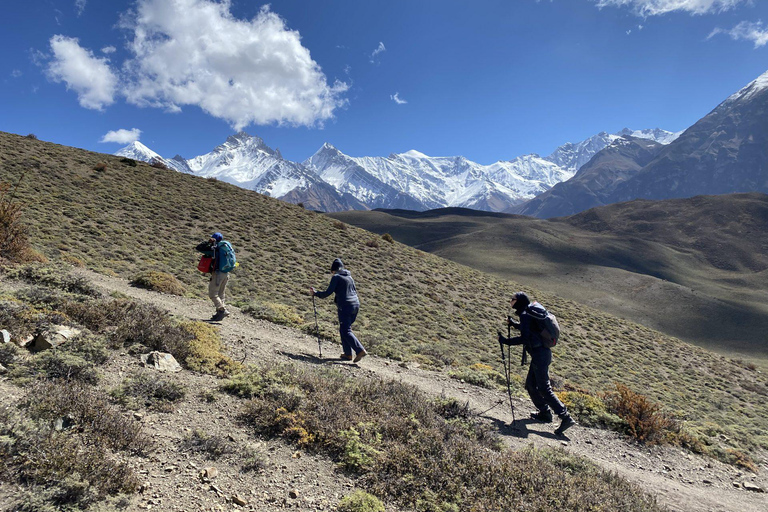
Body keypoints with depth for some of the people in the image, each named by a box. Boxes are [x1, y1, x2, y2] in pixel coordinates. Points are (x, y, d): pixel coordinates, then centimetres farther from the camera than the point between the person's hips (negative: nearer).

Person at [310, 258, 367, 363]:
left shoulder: (336, 277, -5)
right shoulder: (349, 276, 17)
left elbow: (328, 292, -7)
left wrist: (315, 293, 7)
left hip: (345, 306, -8)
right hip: (355, 305, 8)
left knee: (346, 331, -5)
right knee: (343, 329, 15)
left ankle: (360, 351, -16)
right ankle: (348, 354, 13)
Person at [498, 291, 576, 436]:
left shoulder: (525, 314, -15)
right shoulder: (530, 312, 15)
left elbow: (524, 338, -22)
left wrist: (506, 341, -16)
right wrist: (513, 323, 22)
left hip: (539, 354, -10)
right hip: (543, 352, 10)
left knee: (544, 388, -8)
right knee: (530, 385, 18)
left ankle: (566, 417, -8)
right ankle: (544, 413, 27)